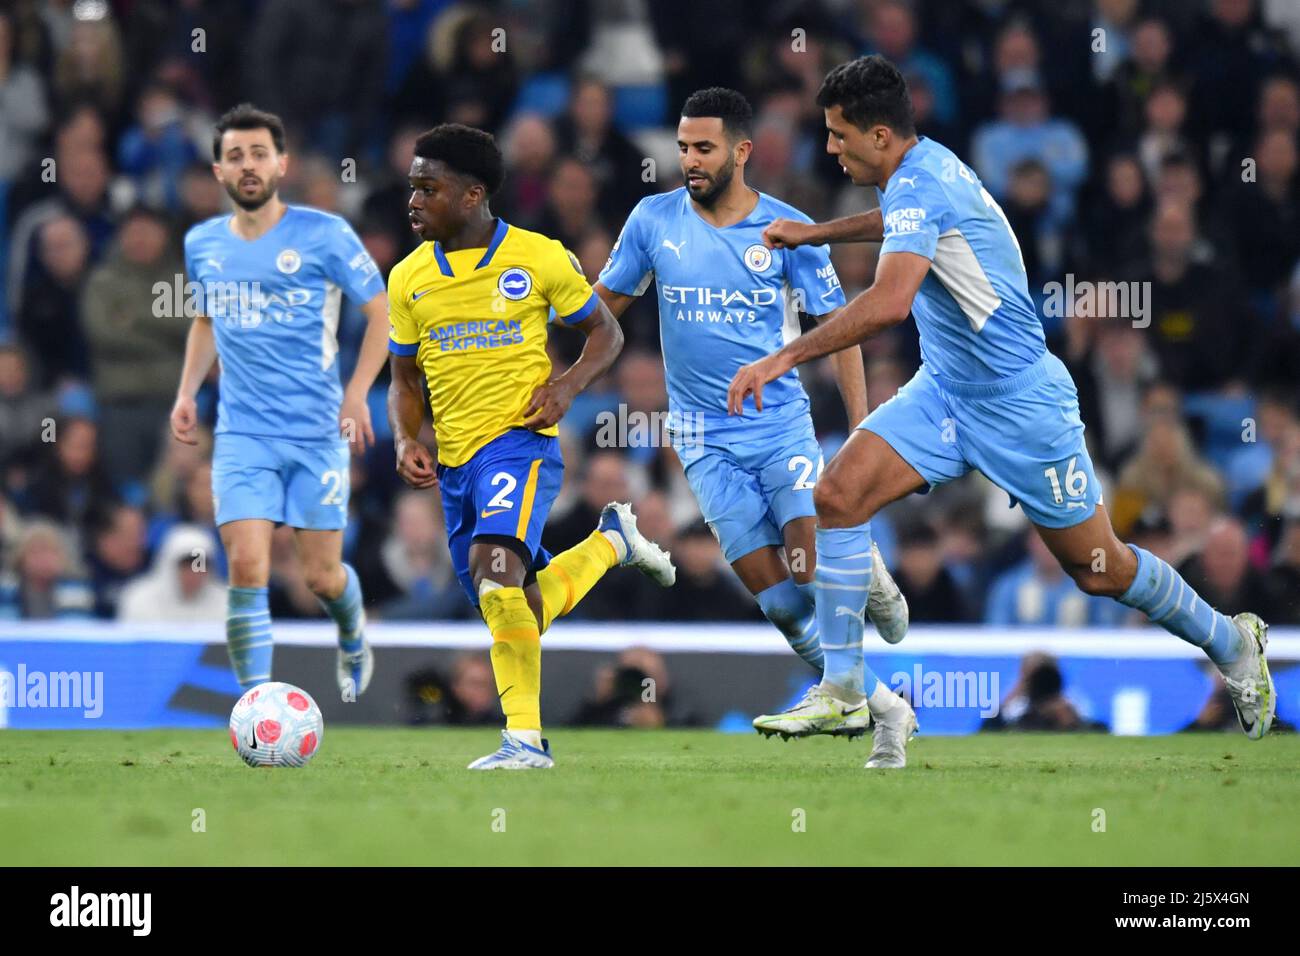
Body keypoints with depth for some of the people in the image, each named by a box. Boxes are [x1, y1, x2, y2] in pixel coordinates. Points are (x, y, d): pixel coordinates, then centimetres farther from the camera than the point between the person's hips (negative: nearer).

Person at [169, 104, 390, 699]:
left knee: (321, 575, 5)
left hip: (317, 432, -2)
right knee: (247, 568, -14)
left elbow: (382, 310, 0)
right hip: (242, 435, 2)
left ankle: (353, 640, 40)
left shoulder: (322, 235, -6)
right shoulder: (203, 244, 7)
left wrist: (357, 393, -10)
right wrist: (187, 392, 11)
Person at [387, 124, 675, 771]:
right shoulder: (408, 279, 8)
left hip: (519, 443, -6)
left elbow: (605, 333, 7)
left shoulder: (539, 258, -4)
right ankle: (611, 541, 39)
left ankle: (526, 739, -28)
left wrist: (567, 385, -11)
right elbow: (405, 380, 18)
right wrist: (406, 441, -1)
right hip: (454, 462, 6)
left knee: (493, 565, -31)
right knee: (520, 617, 11)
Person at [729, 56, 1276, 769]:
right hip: (945, 392, 9)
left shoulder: (918, 186, -25)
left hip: (1018, 402, -9)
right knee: (838, 494, -11)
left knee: (1098, 569, 4)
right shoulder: (924, 166, 3)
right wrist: (815, 233, 30)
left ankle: (1231, 643, 28)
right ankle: (843, 689, -7)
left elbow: (890, 301, -42)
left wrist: (783, 358, -42)